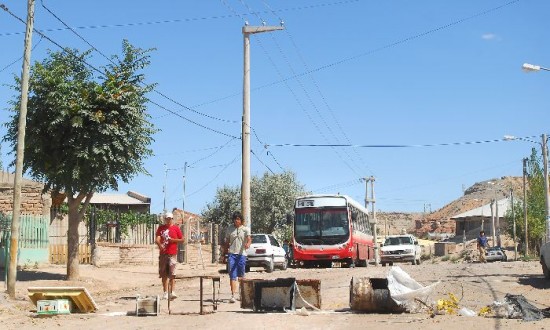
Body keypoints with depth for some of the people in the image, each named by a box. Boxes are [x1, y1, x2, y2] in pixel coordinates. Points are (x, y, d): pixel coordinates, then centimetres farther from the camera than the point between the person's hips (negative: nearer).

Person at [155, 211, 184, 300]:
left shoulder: (176, 228, 6)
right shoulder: (161, 228, 10)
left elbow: (182, 239, 8)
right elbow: (157, 239, -2)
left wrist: (173, 240, -9)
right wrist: (160, 245, -23)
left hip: (172, 254, -2)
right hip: (163, 254, 2)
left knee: (172, 274, -10)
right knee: (164, 274, 6)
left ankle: (172, 292, -12)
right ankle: (165, 292, 13)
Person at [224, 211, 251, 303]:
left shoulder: (245, 229, 3)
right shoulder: (229, 229, 9)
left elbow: (249, 238, -13)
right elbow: (227, 242, 15)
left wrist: (248, 244, -35)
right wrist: (225, 254, 12)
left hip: (241, 254, -1)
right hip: (232, 254, 1)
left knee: (241, 276, 9)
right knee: (232, 275, -9)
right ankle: (233, 295, -14)